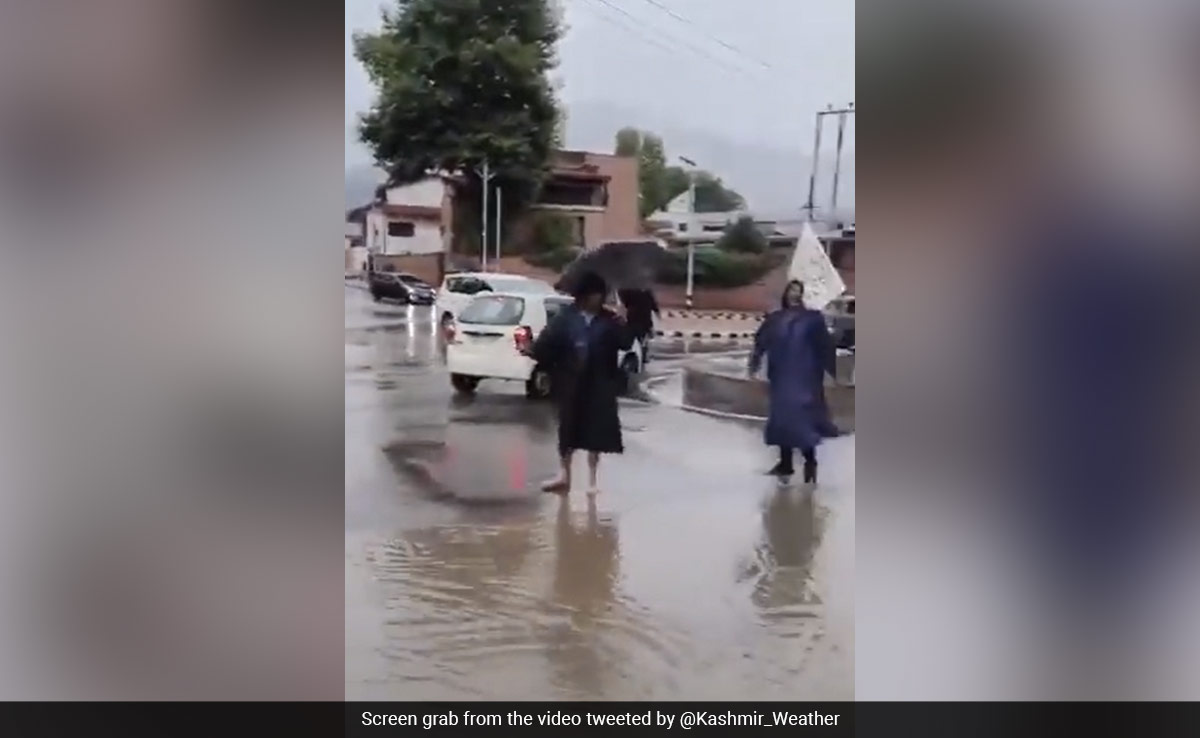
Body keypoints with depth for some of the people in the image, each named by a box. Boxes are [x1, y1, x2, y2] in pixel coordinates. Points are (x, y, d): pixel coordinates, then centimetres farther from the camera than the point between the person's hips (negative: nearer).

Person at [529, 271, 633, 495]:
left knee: (596, 431, 5)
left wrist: (623, 325, -22)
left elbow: (626, 344, -6)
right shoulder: (566, 317, -2)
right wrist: (534, 351, -22)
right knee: (567, 428, 9)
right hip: (571, 382, 0)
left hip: (600, 384, 0)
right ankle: (564, 476, 24)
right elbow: (548, 342, -5)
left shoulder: (609, 319, -1)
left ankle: (592, 480, 19)